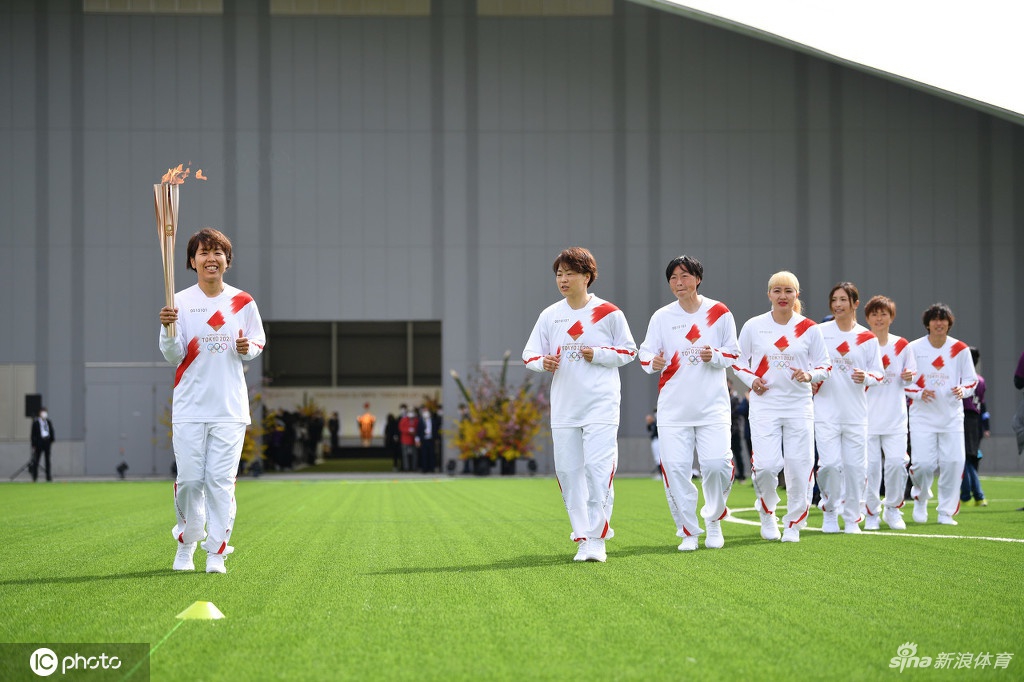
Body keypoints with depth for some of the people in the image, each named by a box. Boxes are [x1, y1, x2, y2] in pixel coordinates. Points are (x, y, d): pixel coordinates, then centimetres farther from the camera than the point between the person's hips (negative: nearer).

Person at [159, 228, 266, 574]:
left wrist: (247, 348, -7)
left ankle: (216, 552, 4)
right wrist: (168, 329, -22)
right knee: (189, 480, -2)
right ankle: (186, 544, 21)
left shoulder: (243, 302, 5)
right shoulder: (180, 302, 1)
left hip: (230, 407, 1)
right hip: (190, 406, 0)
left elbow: (259, 342, 15)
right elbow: (172, 356, -2)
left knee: (221, 480, -4)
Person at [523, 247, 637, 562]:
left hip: (601, 405, -4)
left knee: (598, 468, -13)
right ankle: (582, 535, 13)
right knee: (567, 471, 3)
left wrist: (598, 354, -11)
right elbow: (529, 354, 13)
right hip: (563, 406, 4)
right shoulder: (549, 315, 9)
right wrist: (544, 362, -10)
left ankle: (596, 539, -8)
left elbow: (629, 351, 5)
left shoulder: (608, 313, 0)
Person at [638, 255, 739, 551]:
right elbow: (646, 352, 4)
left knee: (717, 464, -11)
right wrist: (654, 362, -18)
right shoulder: (661, 317, 5)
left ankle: (714, 520, 16)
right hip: (673, 406, 1)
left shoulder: (719, 312, 4)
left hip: (712, 405, -1)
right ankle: (688, 532, 9)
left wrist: (714, 357, -11)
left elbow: (733, 354, 9)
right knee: (675, 468, -6)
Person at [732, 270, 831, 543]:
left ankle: (793, 524, 15)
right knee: (766, 465, -13)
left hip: (799, 406, 1)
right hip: (764, 405, -1)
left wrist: (809, 375, -13)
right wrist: (751, 379, -7)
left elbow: (825, 365, 8)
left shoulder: (809, 328, 2)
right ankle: (767, 512, 15)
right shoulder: (754, 326, 2)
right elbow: (738, 360, 11)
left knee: (799, 466, -2)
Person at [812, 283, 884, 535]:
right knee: (830, 464, -11)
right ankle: (829, 511, 10)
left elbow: (878, 374, 8)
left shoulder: (868, 338, 6)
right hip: (826, 412, -1)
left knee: (856, 466, 0)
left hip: (856, 413, 1)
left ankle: (852, 519, 13)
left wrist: (866, 377, -12)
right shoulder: (819, 332, 5)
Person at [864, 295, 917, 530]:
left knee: (897, 462, -9)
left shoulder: (902, 345, 9)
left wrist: (908, 377, -8)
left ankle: (893, 509, 9)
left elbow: (910, 379, 14)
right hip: (867, 415, -1)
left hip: (895, 416, 1)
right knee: (870, 465, -5)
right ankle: (871, 512, 8)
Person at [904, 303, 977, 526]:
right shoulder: (914, 348, 0)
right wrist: (919, 393, -15)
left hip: (952, 416, 2)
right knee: (924, 463, -11)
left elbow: (971, 379, 10)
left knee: (953, 462, -8)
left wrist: (963, 390, -13)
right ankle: (920, 498, 22)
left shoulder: (960, 349, 4)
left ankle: (946, 512, 5)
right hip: (923, 415, -1)